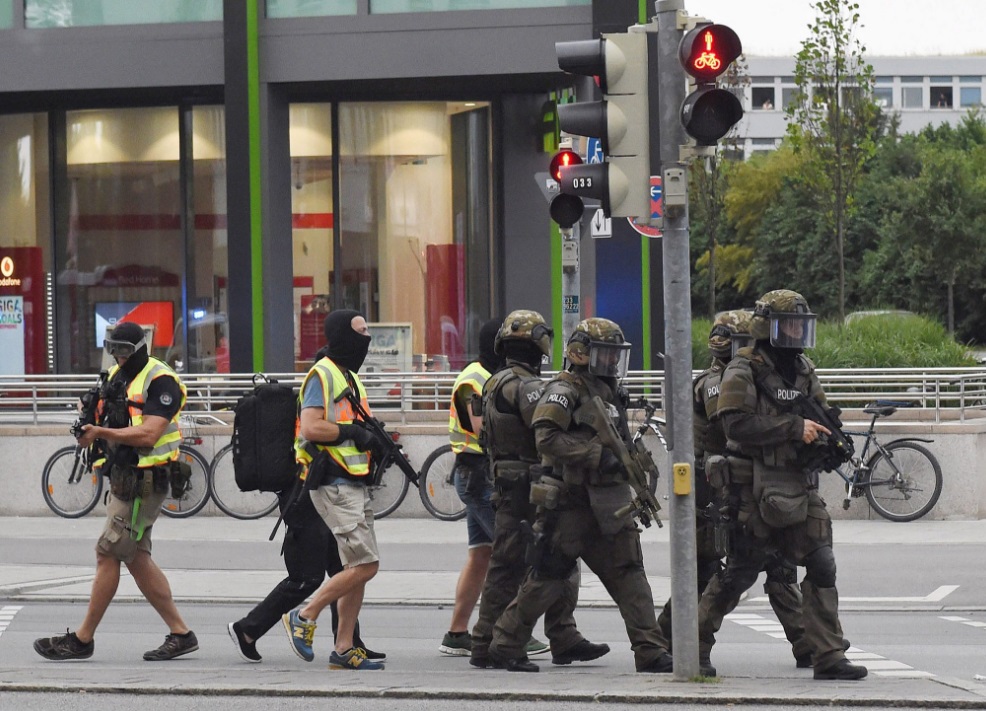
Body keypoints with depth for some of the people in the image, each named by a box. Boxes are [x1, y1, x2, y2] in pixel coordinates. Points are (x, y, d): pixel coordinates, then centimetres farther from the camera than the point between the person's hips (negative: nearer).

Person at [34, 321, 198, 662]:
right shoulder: (118, 376, 14)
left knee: (108, 554, -7)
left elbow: (148, 434, -23)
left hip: (144, 482, -10)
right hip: (122, 477, 10)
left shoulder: (161, 381, -13)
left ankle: (82, 639, -1)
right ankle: (180, 633, 13)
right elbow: (111, 423, 21)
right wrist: (90, 419, -2)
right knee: (136, 558, 9)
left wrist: (101, 432, -24)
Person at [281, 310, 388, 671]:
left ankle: (345, 648, 11)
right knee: (365, 565, -14)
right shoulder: (323, 375, -10)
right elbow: (312, 428, -21)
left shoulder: (350, 378, 21)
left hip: (354, 484, 10)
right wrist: (353, 433, -16)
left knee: (357, 570, 7)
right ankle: (303, 617, -4)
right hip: (333, 484, -10)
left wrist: (373, 439, 8)